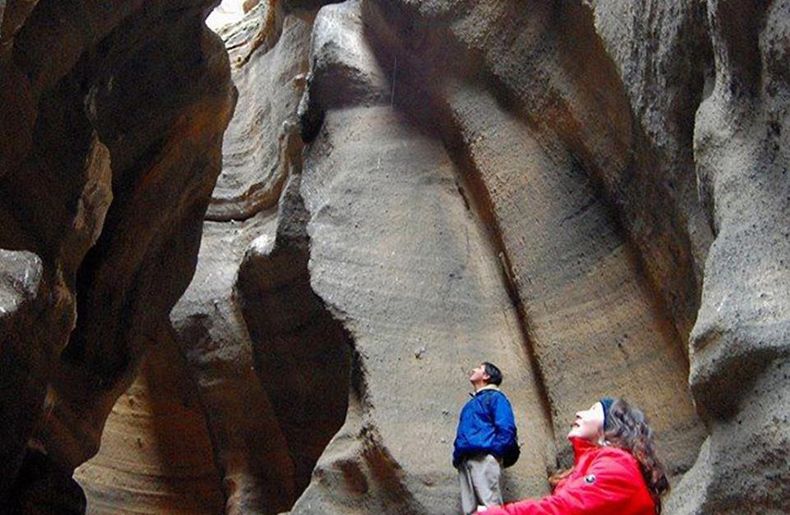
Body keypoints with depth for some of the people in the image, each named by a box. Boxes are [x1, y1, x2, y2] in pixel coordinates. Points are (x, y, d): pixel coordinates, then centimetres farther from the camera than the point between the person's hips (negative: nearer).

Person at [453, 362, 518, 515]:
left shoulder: (495, 397, 6)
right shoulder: (471, 403, 30)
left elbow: (506, 429, -7)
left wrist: (493, 453, -14)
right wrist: (457, 455, 11)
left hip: (483, 458, -8)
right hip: (464, 461, 8)